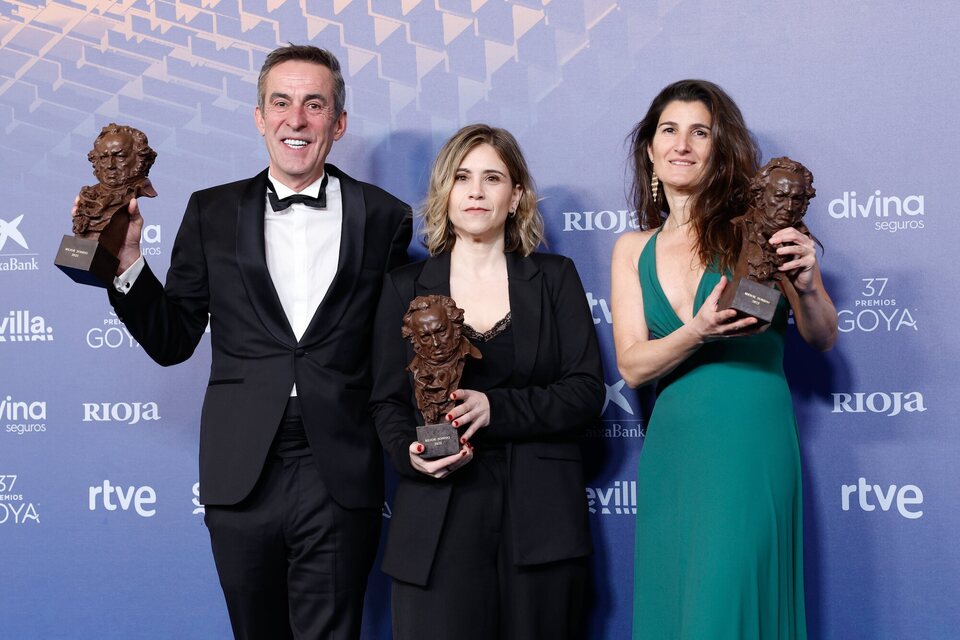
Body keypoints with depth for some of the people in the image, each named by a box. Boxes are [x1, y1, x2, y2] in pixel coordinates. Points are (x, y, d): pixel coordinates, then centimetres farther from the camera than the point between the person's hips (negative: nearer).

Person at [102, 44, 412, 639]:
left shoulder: (384, 217, 3)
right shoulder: (212, 213, 7)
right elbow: (171, 341, 5)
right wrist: (126, 258, -8)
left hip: (340, 478, -1)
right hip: (243, 475, 2)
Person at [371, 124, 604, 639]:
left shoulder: (555, 278, 9)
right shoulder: (406, 287, 10)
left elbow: (587, 392, 1)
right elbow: (387, 400, 8)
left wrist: (495, 408, -14)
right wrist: (409, 452, -14)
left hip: (541, 517, 0)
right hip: (437, 519, 0)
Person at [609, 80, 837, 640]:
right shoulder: (633, 250, 10)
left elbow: (822, 338, 2)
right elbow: (632, 365, 1)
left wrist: (807, 285, -19)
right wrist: (697, 333, -17)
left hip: (750, 445, -4)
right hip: (671, 446, 4)